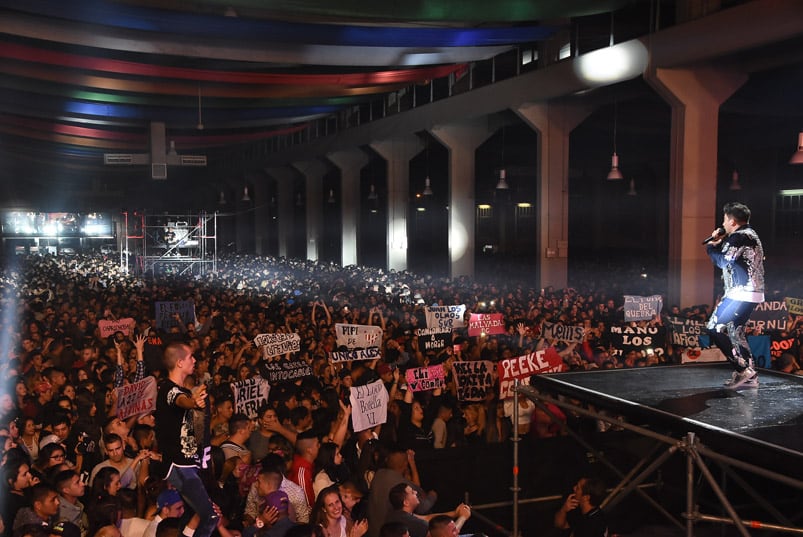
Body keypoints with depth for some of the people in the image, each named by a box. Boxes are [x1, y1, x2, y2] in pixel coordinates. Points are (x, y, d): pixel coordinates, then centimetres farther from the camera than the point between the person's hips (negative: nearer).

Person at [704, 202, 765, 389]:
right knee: (735, 331, 15)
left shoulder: (739, 236, -15)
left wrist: (711, 247, 0)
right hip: (747, 293, 11)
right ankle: (750, 376, 17)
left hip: (741, 294, -11)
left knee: (715, 328, -11)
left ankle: (742, 368, -9)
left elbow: (722, 261, -16)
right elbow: (729, 260, 21)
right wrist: (719, 243, 10)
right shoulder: (748, 234, 18)